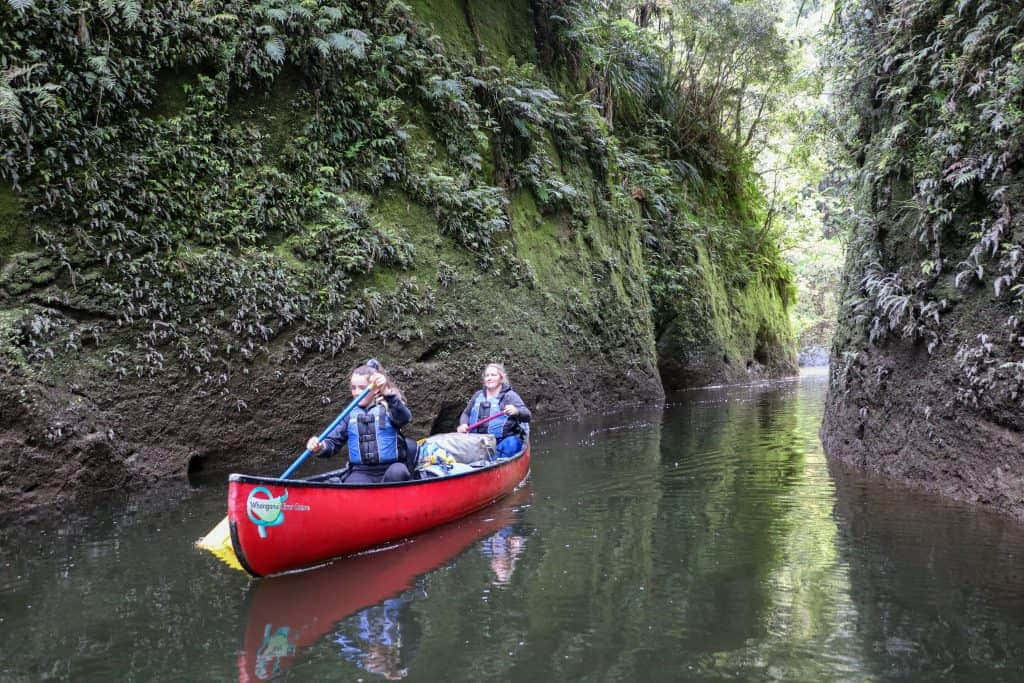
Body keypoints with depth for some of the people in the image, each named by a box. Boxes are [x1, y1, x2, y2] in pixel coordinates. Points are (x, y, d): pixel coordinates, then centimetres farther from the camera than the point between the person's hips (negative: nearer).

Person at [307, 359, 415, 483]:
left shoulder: (387, 408, 4)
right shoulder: (350, 414, 13)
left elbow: (405, 418, -19)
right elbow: (332, 442, 8)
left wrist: (387, 393, -33)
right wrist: (319, 447, -16)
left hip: (389, 469, -1)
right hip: (361, 472, 1)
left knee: (398, 472, -34)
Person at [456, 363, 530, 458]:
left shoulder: (509, 396, -1)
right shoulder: (478, 395, 16)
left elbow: (527, 416, -12)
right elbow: (466, 413, 27)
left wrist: (516, 411, -36)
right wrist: (463, 424, 4)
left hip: (503, 440, -4)